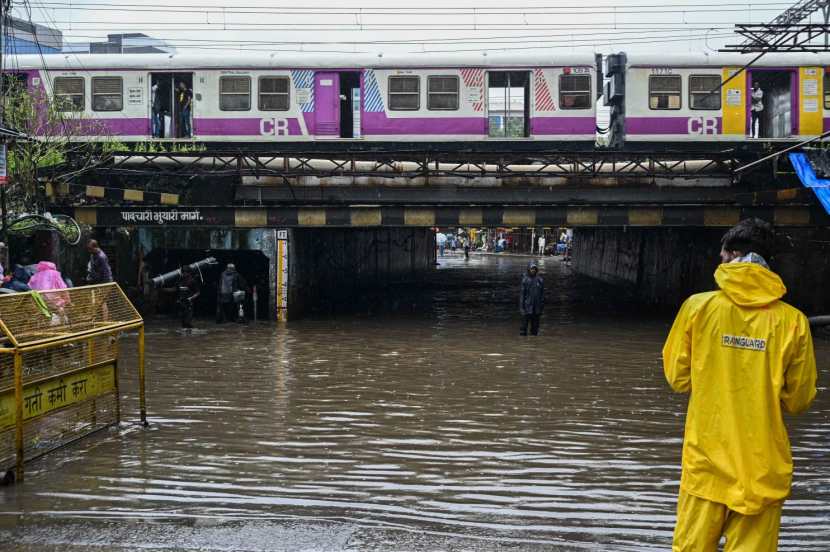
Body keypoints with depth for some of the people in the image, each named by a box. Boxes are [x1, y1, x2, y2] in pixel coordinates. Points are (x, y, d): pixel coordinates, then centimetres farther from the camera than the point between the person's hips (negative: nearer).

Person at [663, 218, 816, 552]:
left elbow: (677, 378, 4)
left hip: (706, 463, 0)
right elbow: (798, 401, 4)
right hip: (763, 469, 0)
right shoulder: (793, 321, -5)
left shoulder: (698, 307, -5)